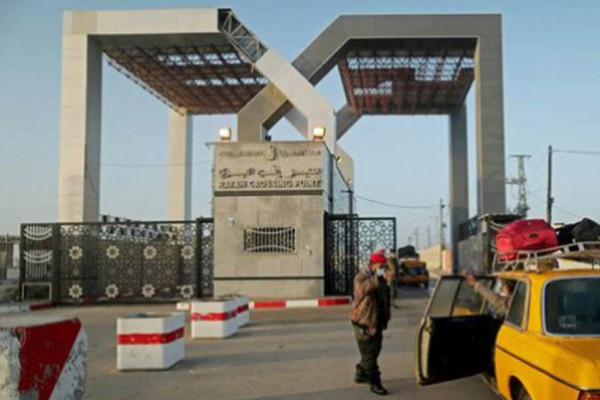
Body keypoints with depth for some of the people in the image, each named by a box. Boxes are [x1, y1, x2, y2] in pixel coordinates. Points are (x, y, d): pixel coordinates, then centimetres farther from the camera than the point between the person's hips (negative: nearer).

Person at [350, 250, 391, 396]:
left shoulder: (380, 279, 13)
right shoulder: (362, 276, -15)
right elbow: (362, 288, -38)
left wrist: (387, 314, 25)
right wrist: (377, 277, -43)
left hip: (377, 322, 9)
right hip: (364, 322, -9)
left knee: (374, 350, 17)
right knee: (369, 353, -5)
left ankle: (361, 374, 33)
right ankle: (374, 383, -1)